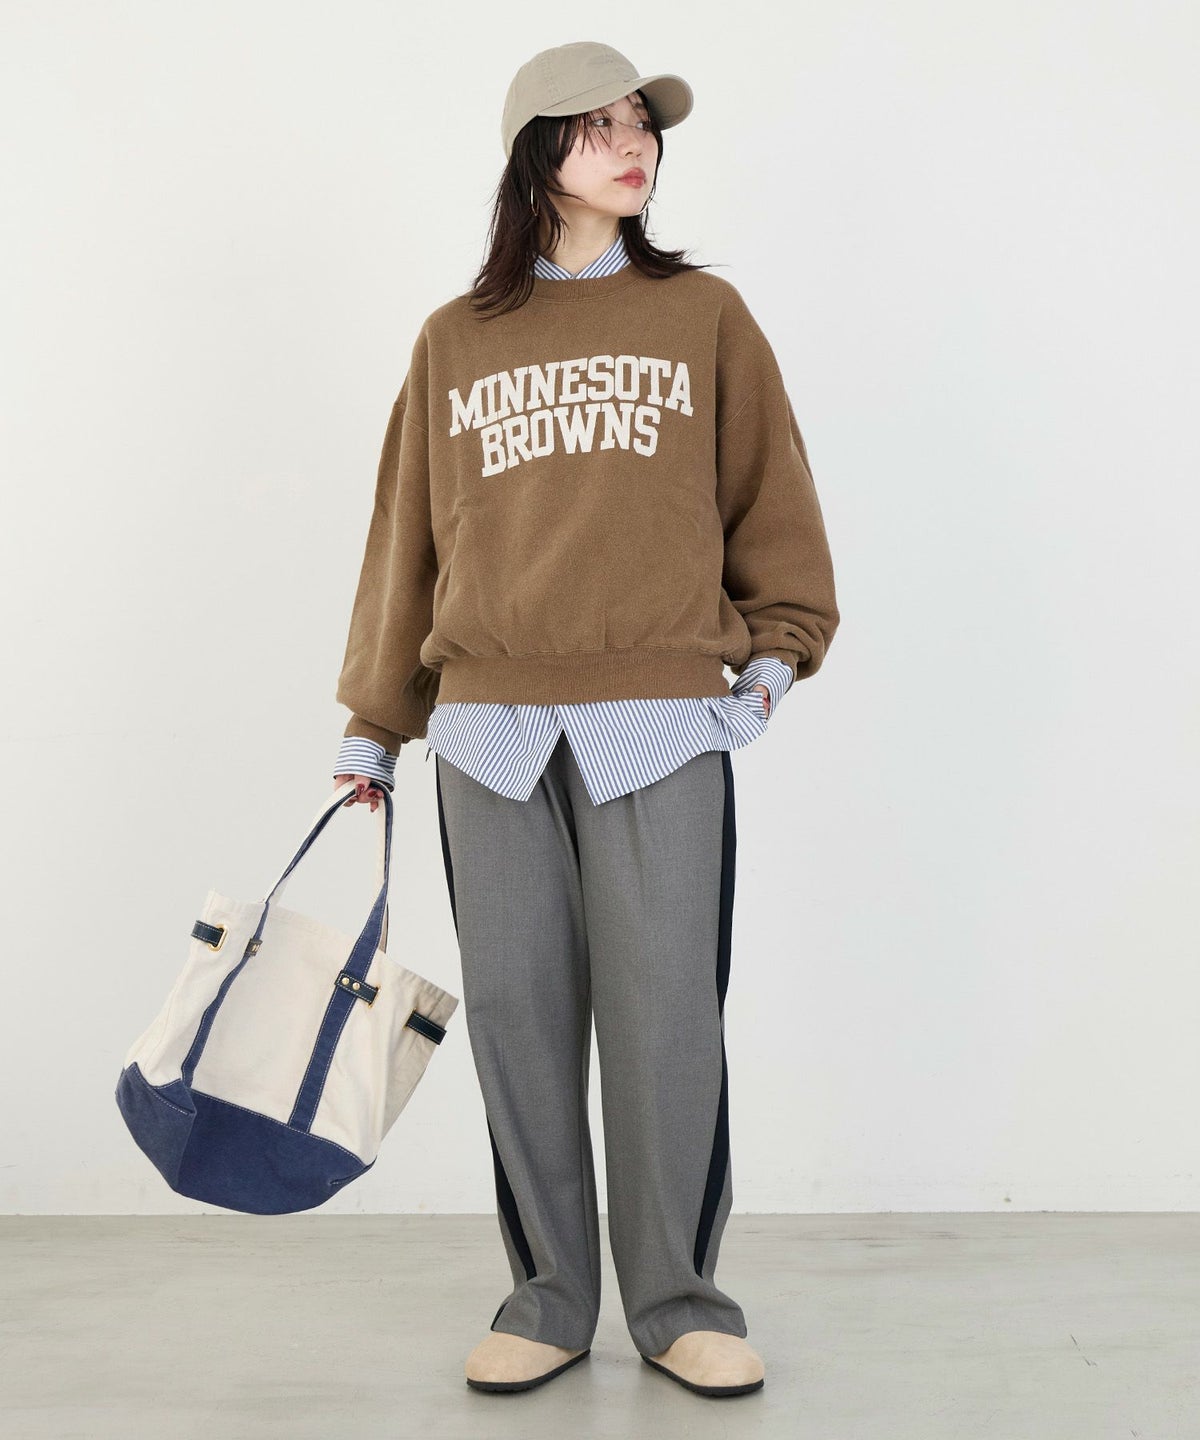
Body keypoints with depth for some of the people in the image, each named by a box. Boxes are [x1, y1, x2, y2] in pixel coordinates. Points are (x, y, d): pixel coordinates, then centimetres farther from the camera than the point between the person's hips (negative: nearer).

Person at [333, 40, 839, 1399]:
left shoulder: (703, 313, 10)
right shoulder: (454, 341, 13)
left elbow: (770, 499, 13)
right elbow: (407, 532, 15)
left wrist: (775, 650, 5)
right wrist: (374, 725, 15)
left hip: (664, 723, -1)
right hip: (491, 730, 2)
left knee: (665, 1019, -1)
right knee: (516, 1014, 4)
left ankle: (679, 1302, 14)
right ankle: (547, 1301, 18)